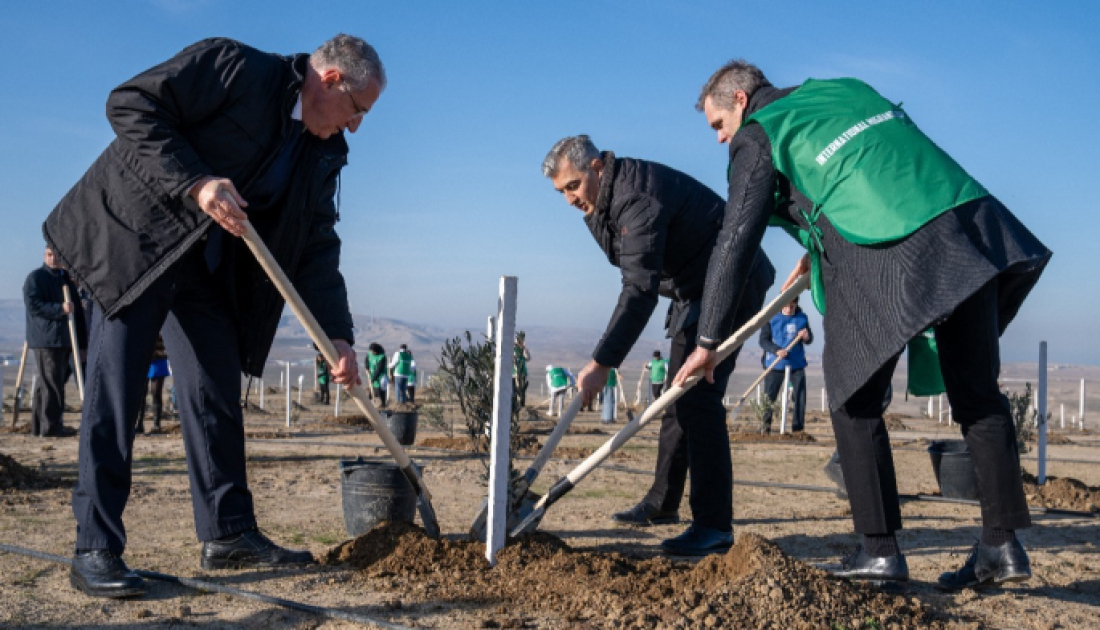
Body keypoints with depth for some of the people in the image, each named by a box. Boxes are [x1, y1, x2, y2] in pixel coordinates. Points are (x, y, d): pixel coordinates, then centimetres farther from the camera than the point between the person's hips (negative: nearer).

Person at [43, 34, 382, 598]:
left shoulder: (323, 153, 7)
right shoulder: (231, 66, -13)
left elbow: (317, 247, 7)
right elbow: (131, 104, -17)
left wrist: (337, 337, -1)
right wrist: (195, 182, -26)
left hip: (208, 263, 7)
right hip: (133, 234, -7)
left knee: (216, 391, 4)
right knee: (116, 385, -9)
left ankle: (228, 534, 13)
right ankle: (95, 550, -5)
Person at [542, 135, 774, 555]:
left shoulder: (638, 198, -28)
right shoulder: (601, 201, 5)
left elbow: (640, 289, -36)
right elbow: (638, 281, 17)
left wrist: (601, 364, -39)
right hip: (693, 289, 10)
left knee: (697, 396, -19)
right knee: (677, 397, 14)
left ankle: (714, 526, -18)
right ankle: (662, 503, 26)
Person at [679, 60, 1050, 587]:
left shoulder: (758, 136, 8)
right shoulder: (844, 88, 28)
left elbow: (736, 242, 5)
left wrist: (708, 340, 9)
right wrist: (822, 248, 32)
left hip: (885, 253, -7)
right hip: (967, 222, 7)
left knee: (853, 399, 6)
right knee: (976, 393, 12)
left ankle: (880, 548, 5)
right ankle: (1002, 544, 15)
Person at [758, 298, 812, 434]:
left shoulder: (802, 318, 5)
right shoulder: (771, 318, -4)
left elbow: (810, 339, 10)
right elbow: (763, 340, -6)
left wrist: (806, 337, -15)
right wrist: (776, 350, -24)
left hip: (797, 364, 2)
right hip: (774, 364, -2)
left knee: (800, 395, -1)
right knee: (769, 396, -1)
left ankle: (798, 428, 8)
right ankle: (765, 426, 10)